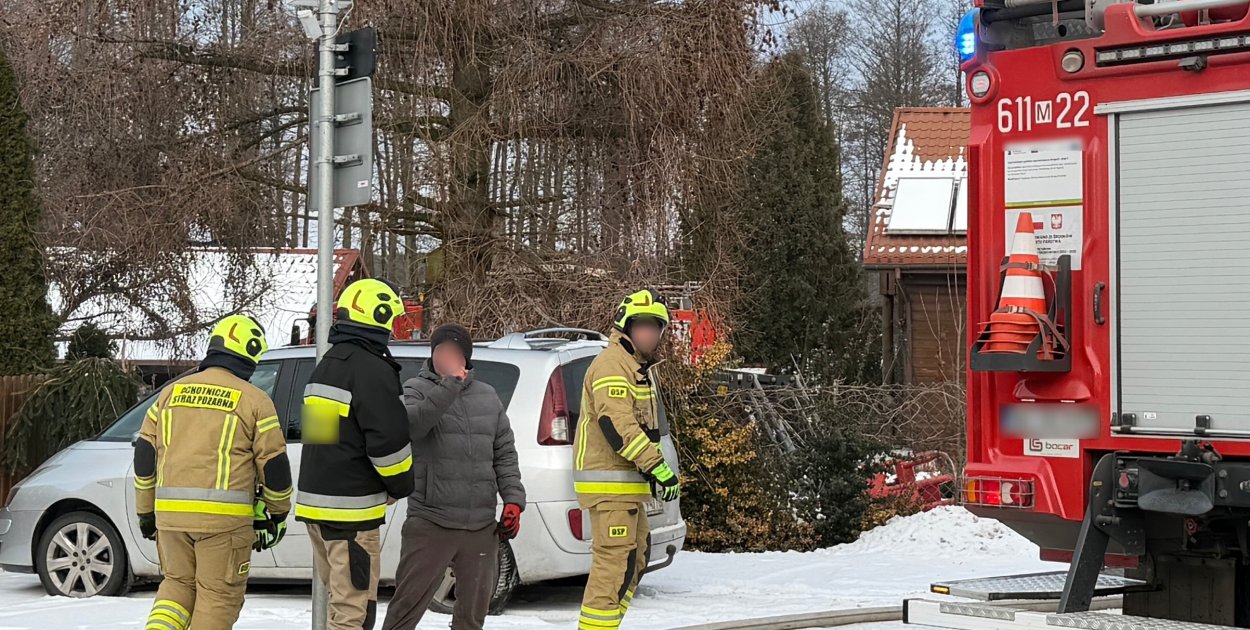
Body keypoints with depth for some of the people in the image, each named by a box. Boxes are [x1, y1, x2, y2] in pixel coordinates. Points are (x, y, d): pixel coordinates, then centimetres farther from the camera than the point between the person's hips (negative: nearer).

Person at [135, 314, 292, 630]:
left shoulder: (171, 393, 13)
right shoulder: (254, 400, 0)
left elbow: (144, 455, 13)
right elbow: (274, 463, 0)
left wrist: (146, 511, 21)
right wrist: (278, 513, 14)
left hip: (170, 512, 4)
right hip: (224, 516, -4)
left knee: (178, 582, 20)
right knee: (219, 594, 5)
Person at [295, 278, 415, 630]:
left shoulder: (325, 366, 16)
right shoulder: (372, 371, -15)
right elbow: (389, 440, -19)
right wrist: (402, 486, -3)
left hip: (314, 502, 9)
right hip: (350, 511, -9)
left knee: (340, 597, 20)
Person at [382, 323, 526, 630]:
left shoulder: (487, 396, 14)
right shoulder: (418, 389, 0)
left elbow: (504, 454, 15)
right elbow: (410, 424, -23)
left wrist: (513, 498, 4)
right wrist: (449, 385, -27)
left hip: (482, 527, 5)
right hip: (430, 523, -5)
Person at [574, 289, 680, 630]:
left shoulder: (637, 367, 21)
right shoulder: (612, 364, -14)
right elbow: (617, 425, -25)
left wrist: (653, 470, 21)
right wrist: (658, 466, -28)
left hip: (627, 483, 11)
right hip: (610, 484, -11)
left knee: (634, 558, 18)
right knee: (614, 562, -14)